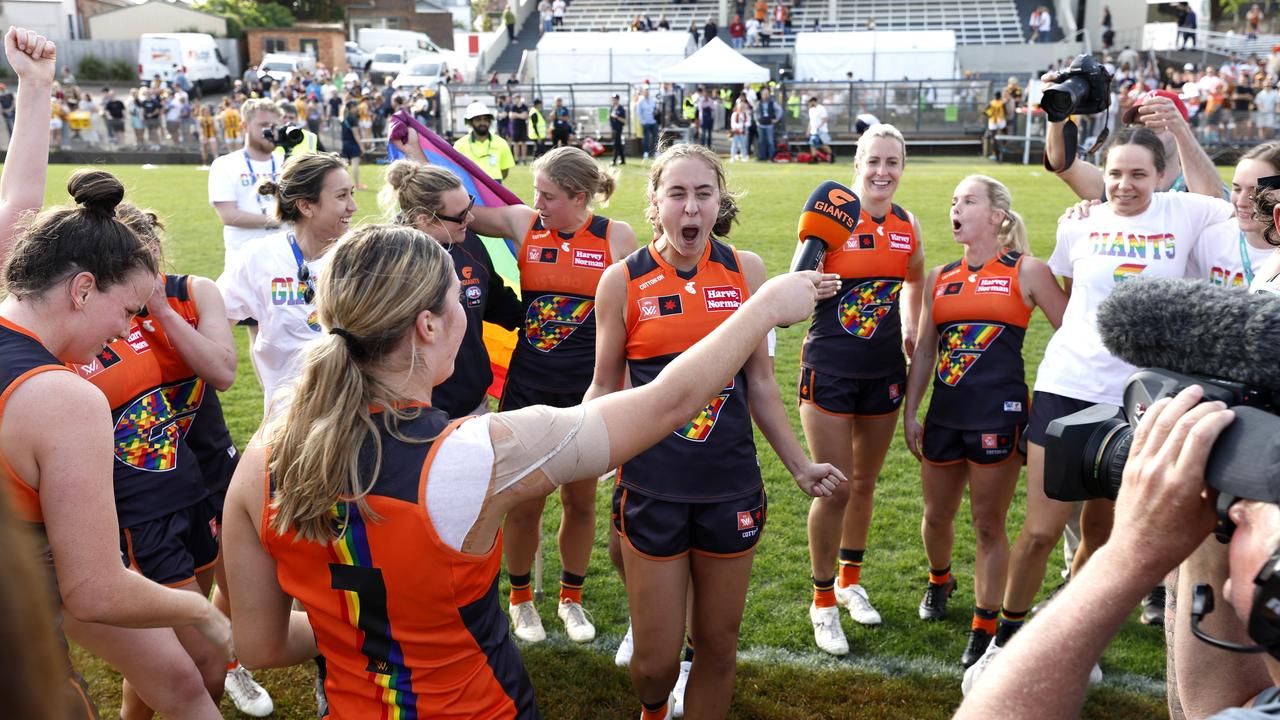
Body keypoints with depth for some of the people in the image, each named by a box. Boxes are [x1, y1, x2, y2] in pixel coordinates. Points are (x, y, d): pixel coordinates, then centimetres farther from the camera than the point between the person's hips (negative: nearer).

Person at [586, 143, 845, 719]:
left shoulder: (745, 270, 1)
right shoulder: (623, 281, -5)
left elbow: (760, 382, 8)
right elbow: (605, 389, 3)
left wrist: (799, 465, 9)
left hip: (731, 487, 2)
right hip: (652, 490, -2)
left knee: (718, 644, 12)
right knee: (657, 658, 6)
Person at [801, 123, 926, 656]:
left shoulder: (907, 226, 3)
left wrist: (911, 329, 9)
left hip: (884, 372, 5)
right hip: (830, 371, -5)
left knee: (865, 482, 17)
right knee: (835, 489, -4)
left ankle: (850, 579, 37)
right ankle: (823, 602, 15)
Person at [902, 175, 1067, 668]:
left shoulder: (1026, 271, -1)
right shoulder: (940, 278, 11)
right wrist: (910, 413, 11)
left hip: (999, 414, -4)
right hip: (945, 412, 4)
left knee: (989, 525, 3)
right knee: (937, 516, 16)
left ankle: (984, 629, 17)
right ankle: (939, 581, 46)